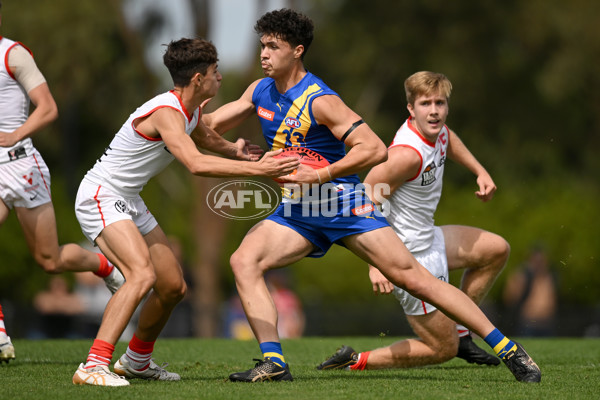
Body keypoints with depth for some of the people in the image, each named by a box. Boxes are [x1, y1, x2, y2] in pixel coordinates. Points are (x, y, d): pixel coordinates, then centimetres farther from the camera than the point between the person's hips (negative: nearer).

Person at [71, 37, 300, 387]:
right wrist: (258, 168, -40)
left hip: (128, 201, 10)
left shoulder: (191, 110, 6)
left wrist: (234, 149, 8)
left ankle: (137, 360, 32)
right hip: (100, 197, -10)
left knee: (173, 287, 11)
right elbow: (197, 164, -40)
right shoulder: (166, 113, -26)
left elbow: (205, 138, 30)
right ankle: (93, 366, -34)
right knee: (143, 275, -30)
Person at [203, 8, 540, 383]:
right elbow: (209, 126, 15)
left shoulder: (319, 100, -18)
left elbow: (376, 149, -24)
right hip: (296, 211, 7)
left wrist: (321, 175, -28)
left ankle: (509, 350, -7)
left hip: (343, 203, -6)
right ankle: (274, 363, -18)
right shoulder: (260, 91, 4)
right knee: (244, 261, -16)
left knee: (412, 277, -11)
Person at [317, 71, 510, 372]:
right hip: (412, 258, -9)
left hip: (428, 238, 9)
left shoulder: (436, 129, -2)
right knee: (442, 349, -2)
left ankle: (460, 332, 29)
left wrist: (480, 172, 16)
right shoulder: (409, 154, -29)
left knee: (497, 250, 25)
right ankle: (356, 361, 2)